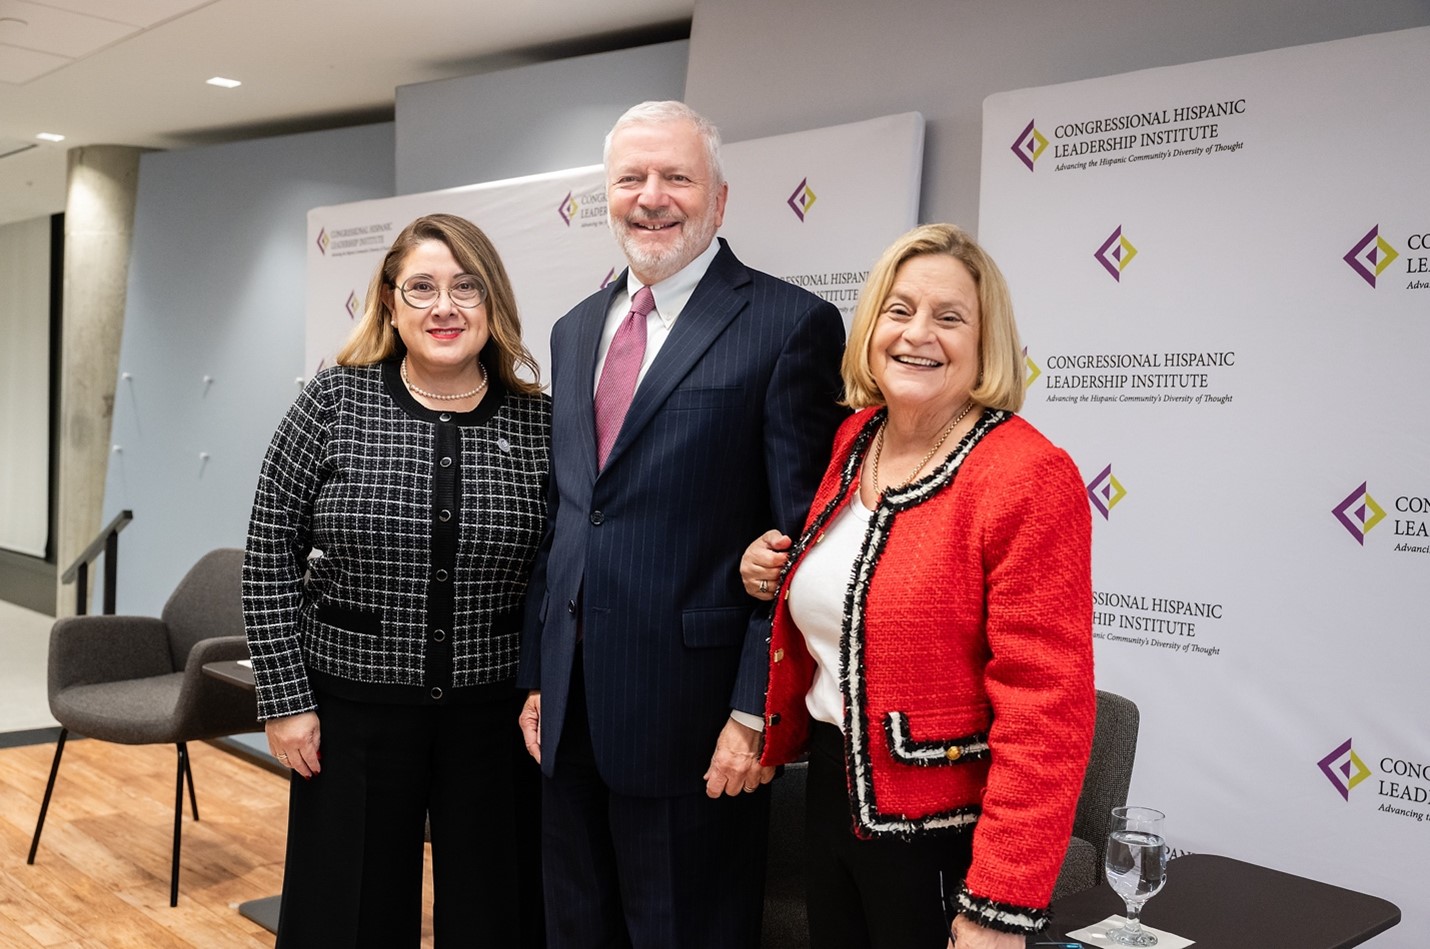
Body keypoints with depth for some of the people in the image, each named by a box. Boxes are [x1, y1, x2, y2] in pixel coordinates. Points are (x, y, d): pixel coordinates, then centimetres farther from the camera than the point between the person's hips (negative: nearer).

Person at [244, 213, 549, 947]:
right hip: (352, 707, 0)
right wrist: (285, 698, -5)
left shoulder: (539, 422, -3)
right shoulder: (333, 403, -5)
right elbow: (270, 556, -3)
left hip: (495, 713, 1)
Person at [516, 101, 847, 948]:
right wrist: (537, 675, 13)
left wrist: (757, 711, -15)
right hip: (572, 714, 7)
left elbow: (802, 541, -12)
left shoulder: (791, 326, -9)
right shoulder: (576, 330, 12)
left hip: (692, 719, -6)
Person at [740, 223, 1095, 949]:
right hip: (831, 791, 7)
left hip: (942, 834, -7)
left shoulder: (1029, 478, -19)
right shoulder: (853, 440, 4)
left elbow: (1045, 710, -20)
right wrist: (775, 576, 1)